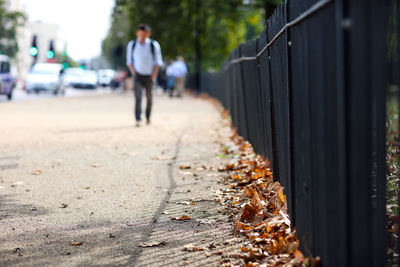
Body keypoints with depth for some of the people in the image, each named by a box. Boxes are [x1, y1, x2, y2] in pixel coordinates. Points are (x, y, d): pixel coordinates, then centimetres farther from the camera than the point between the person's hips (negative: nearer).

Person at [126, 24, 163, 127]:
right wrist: (133, 73, -2)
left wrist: (154, 75, -5)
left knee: (149, 98, 10)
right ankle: (138, 119, -20)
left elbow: (158, 61, 1)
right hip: (137, 76, 0)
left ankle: (148, 117, 30)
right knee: (138, 97, -16)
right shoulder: (132, 45, -1)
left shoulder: (154, 45, -5)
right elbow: (129, 61, 8)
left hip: (149, 76, 1)